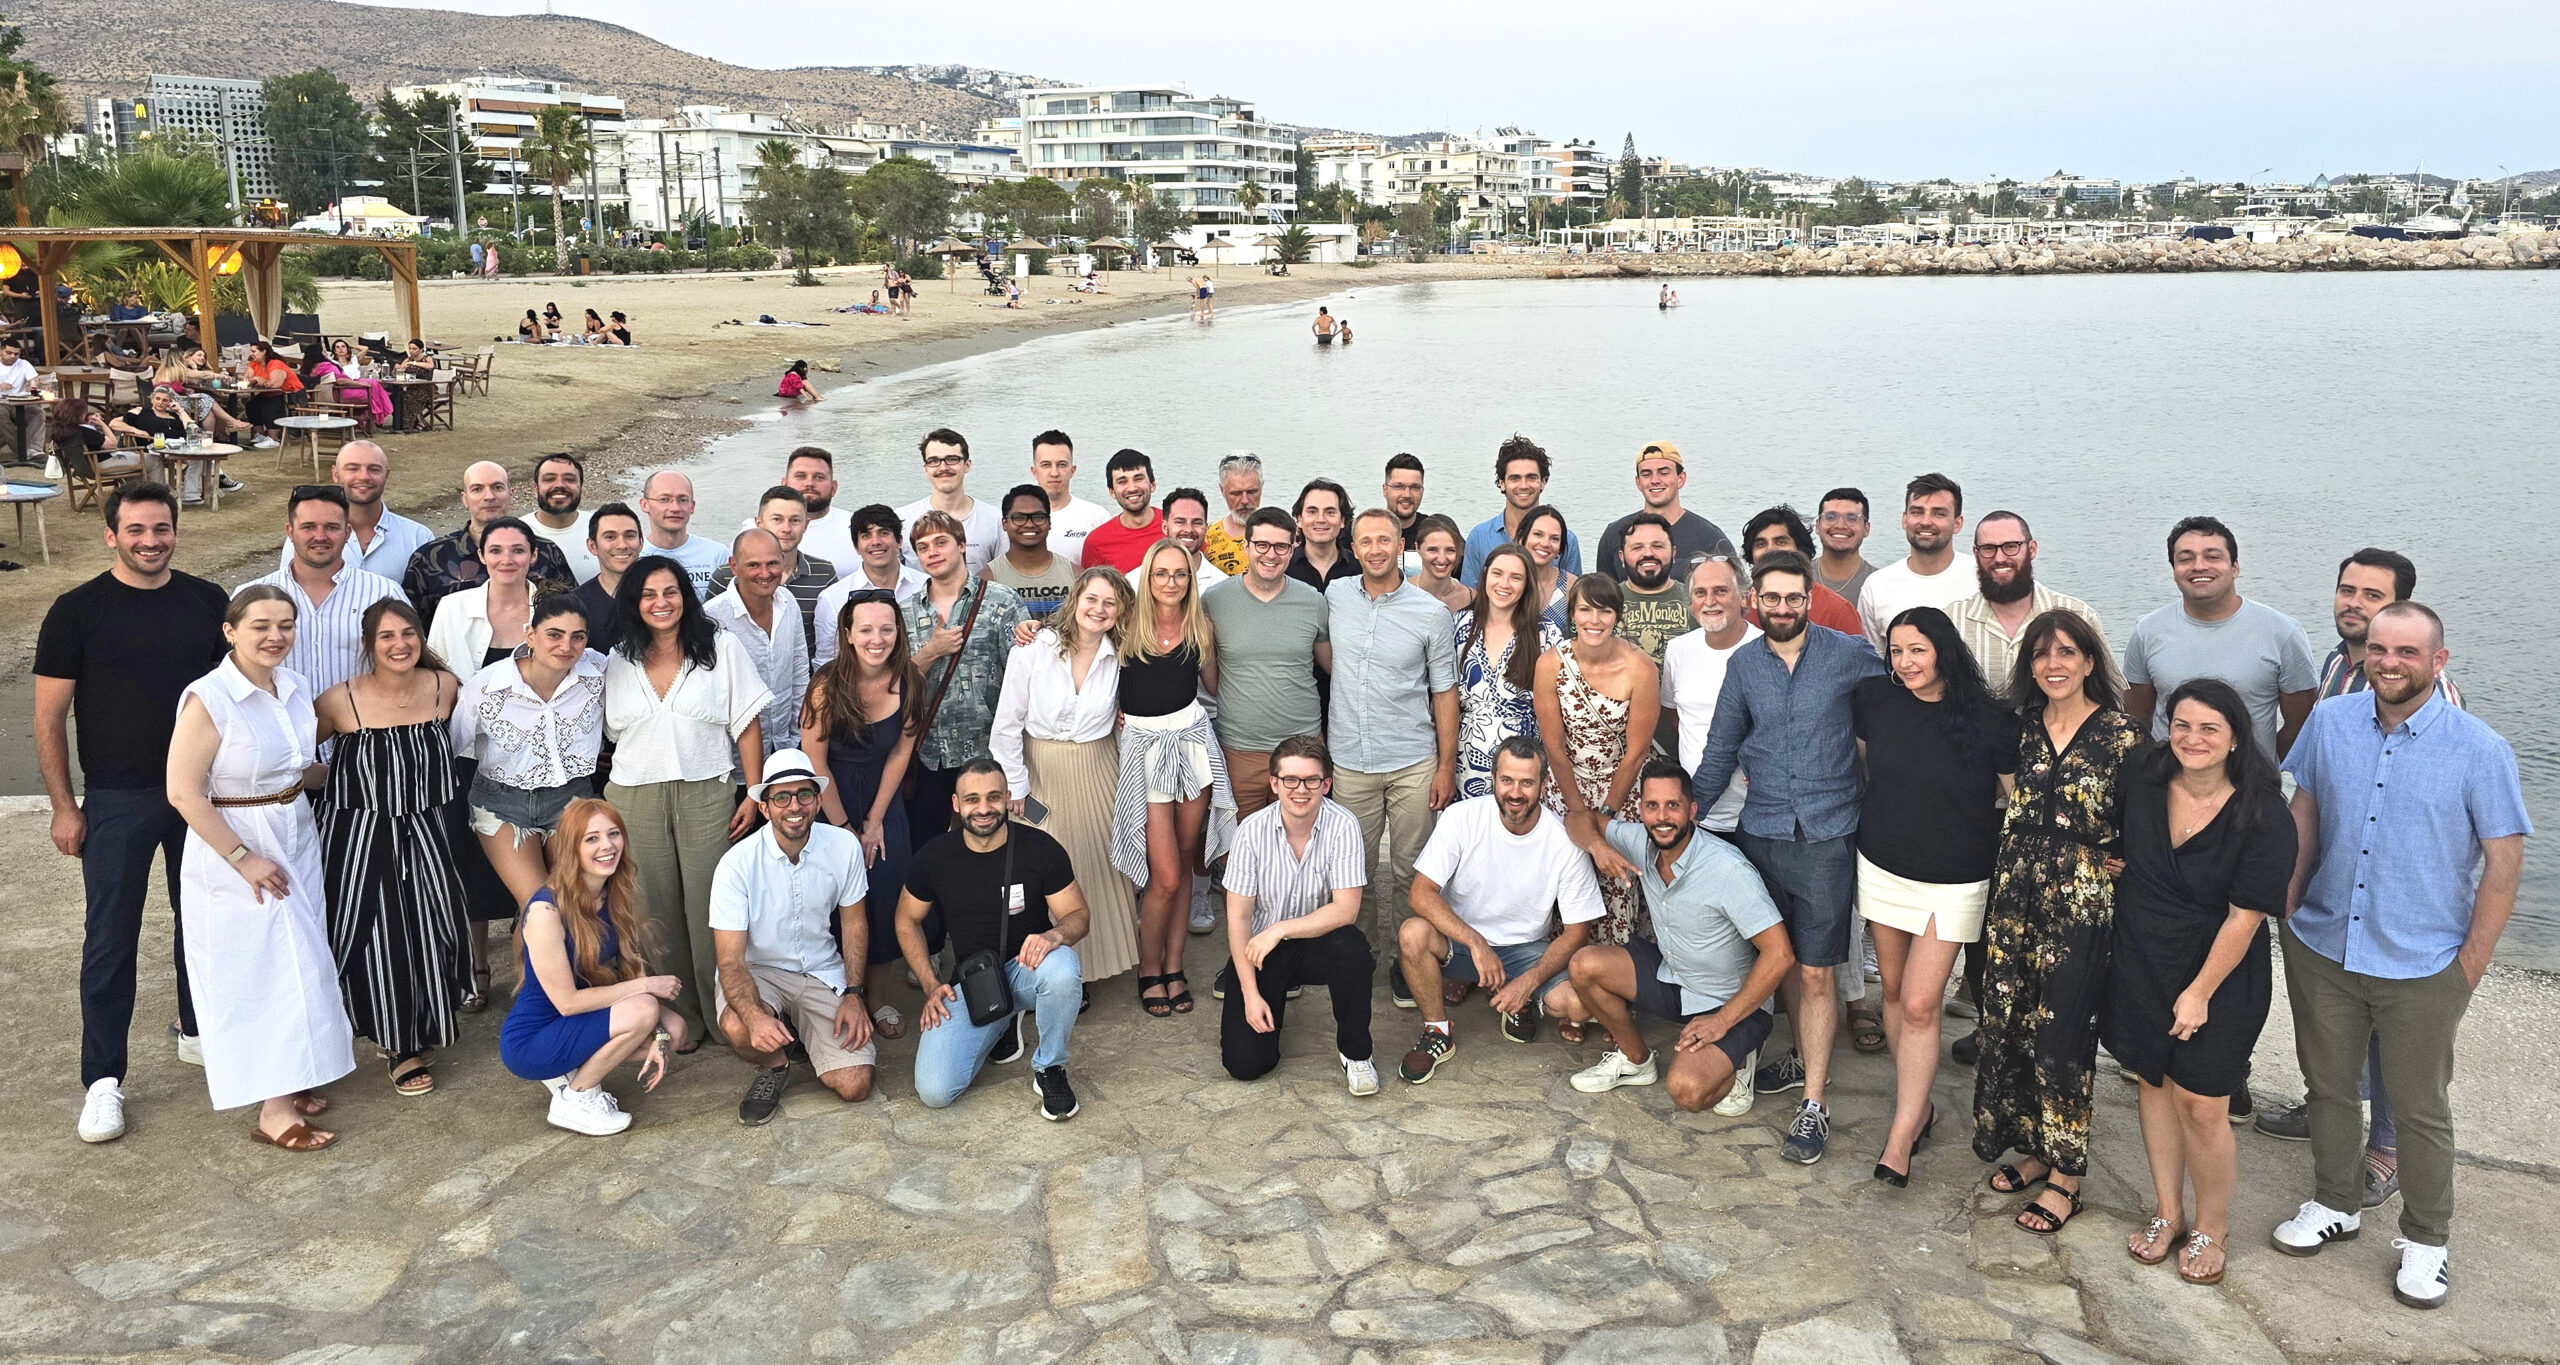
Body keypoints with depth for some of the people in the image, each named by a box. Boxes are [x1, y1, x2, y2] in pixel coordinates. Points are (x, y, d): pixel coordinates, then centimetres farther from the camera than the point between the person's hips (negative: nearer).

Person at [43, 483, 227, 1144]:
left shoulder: (207, 602, 1)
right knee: (110, 937, 1)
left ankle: (197, 1030, 34)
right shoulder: (77, 611, -6)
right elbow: (49, 717, -4)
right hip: (117, 802, -3)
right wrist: (64, 807, -6)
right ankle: (103, 1079, 9)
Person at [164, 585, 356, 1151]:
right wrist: (244, 858, -18)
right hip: (233, 852, -7)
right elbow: (184, 792, -19)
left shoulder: (295, 687, 2)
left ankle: (292, 1081, 27)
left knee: (301, 965, 13)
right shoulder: (208, 699, -19)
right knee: (257, 972, -3)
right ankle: (273, 1108, 4)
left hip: (297, 842, 7)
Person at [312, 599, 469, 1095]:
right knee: (377, 941, 1)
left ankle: (422, 1035, 29)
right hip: (361, 836, -3)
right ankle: (401, 1045, 21)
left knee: (429, 936, 6)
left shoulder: (444, 686, -4)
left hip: (425, 835, 3)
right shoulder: (341, 700, -13)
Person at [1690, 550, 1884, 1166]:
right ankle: (1808, 1060, 35)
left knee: (1815, 972, -3)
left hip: (1826, 836, -3)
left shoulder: (1847, 654, -3)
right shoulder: (1743, 664, 6)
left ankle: (1814, 1106, 5)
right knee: (1784, 960, 14)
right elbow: (1720, 750, 14)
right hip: (1762, 832, 3)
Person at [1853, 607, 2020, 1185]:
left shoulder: (1990, 720, -13)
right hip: (1881, 869, 4)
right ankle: (1919, 1104, 29)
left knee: (1920, 1003, -6)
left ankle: (1901, 1136, 2)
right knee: (1894, 989, 12)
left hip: (1953, 884, -4)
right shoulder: (1874, 699, -4)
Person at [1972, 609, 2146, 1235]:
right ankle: (2032, 1147, 27)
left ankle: (2065, 1175, 13)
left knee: (2061, 1036, -1)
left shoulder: (2122, 734, -7)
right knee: (2009, 1024, 9)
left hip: (2081, 904, -5)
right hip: (2015, 895, 5)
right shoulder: (2023, 726, 6)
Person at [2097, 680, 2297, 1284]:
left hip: (2218, 975, -4)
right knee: (2155, 1083, 15)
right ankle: (2168, 1214, 31)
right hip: (2140, 963, 4)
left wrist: (2200, 992, -14)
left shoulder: (2262, 816, -19)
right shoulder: (2143, 782, -6)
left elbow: (2244, 916, -16)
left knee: (2200, 1104, -1)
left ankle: (2211, 1228, 22)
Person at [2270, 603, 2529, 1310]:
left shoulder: (2479, 749, -13)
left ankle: (2425, 1238, 31)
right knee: (2327, 1085, 18)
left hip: (2422, 967, -3)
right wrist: (2286, 909, 4)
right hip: (2322, 950, 3)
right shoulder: (2329, 721, -4)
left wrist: (2471, 962, -8)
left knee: (2419, 1107, 11)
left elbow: (2503, 860, -8)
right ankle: (2335, 1203, 38)